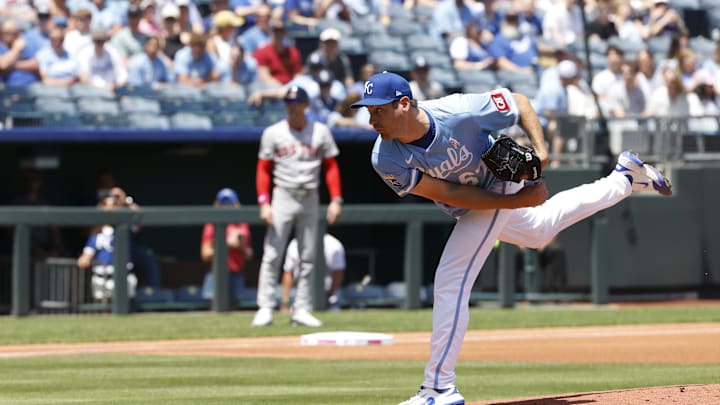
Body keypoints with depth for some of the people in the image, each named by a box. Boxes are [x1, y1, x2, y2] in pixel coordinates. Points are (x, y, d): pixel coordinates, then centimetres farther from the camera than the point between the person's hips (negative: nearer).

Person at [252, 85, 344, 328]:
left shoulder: (321, 132, 4)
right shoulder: (273, 133, 1)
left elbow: (331, 167, 6)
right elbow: (263, 170, 1)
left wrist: (336, 199, -4)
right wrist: (264, 203, -10)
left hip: (310, 199, 2)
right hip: (283, 197, -2)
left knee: (308, 257, 4)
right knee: (272, 255, -9)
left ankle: (302, 310, 8)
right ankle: (265, 308, -9)